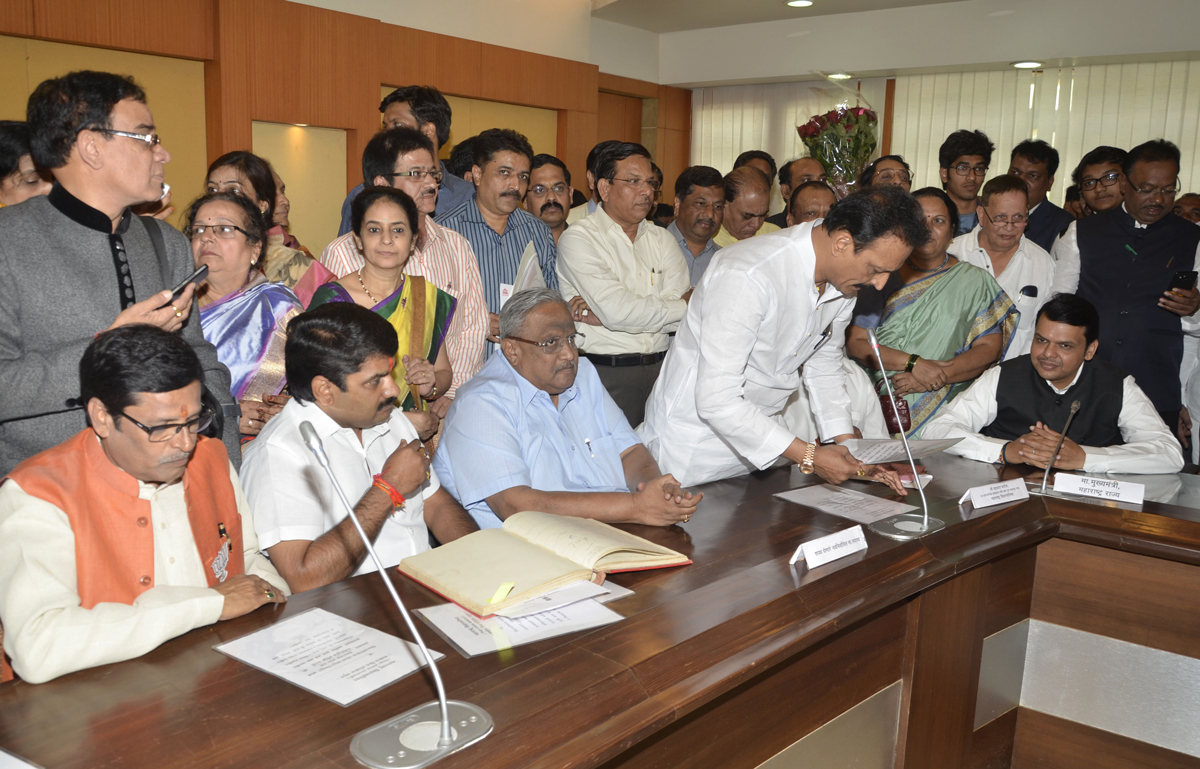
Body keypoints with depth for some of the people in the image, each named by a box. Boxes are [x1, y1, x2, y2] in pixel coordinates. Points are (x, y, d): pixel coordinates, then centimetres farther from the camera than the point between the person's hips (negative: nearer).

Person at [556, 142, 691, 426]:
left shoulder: (662, 239, 13)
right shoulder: (578, 238, -4)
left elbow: (685, 313, -2)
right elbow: (618, 311, -16)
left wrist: (603, 317, -12)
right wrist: (683, 305, -1)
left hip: (660, 369, 5)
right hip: (604, 373, -4)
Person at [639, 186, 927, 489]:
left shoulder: (843, 280, -4)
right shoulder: (747, 278, -31)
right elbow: (716, 400, -32)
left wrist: (849, 445, -2)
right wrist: (809, 456, -27)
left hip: (759, 433, 7)